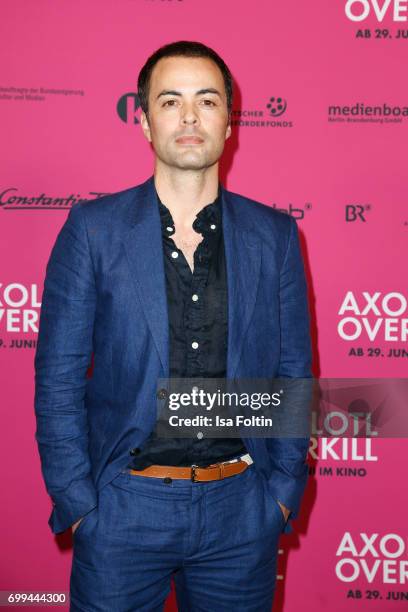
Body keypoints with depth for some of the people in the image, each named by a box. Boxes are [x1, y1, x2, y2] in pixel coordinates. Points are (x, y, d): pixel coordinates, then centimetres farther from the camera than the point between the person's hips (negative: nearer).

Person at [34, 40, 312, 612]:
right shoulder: (93, 228, -4)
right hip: (125, 506, -1)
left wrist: (283, 492, 1)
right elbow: (58, 377, -3)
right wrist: (77, 502, -6)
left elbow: (293, 372, 5)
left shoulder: (274, 235, 1)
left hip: (241, 507, 2)